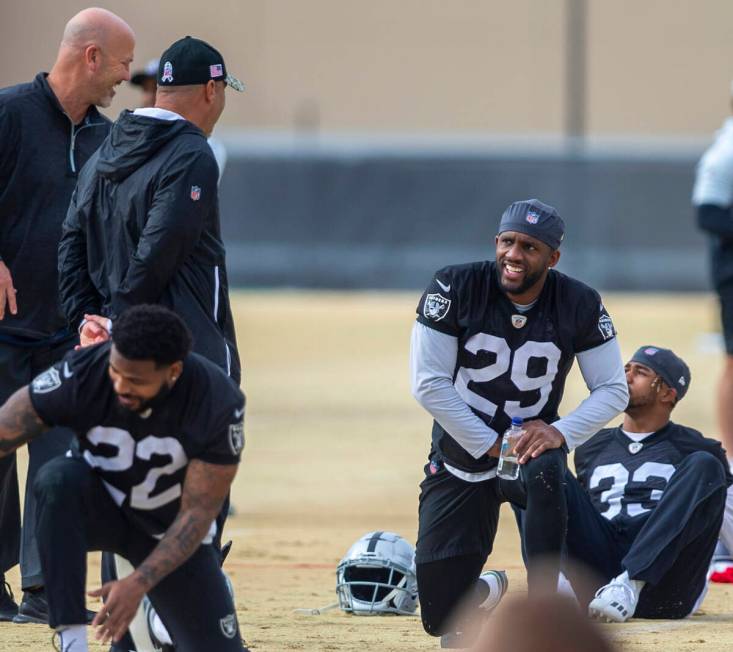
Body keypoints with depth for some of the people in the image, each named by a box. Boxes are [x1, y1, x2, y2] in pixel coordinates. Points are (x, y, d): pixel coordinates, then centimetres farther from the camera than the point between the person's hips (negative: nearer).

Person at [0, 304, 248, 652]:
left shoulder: (219, 404, -28)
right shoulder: (80, 375, -29)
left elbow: (197, 514, -23)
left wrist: (137, 584, -33)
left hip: (169, 525, 1)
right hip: (96, 504, -1)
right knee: (58, 479, -37)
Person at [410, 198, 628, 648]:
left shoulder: (580, 305, -11)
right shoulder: (455, 288, -15)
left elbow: (613, 390, -6)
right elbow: (429, 383, -16)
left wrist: (561, 433, -24)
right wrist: (491, 445, -20)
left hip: (533, 442, 0)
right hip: (461, 454, 0)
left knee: (544, 471, -40)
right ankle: (485, 590, 33)